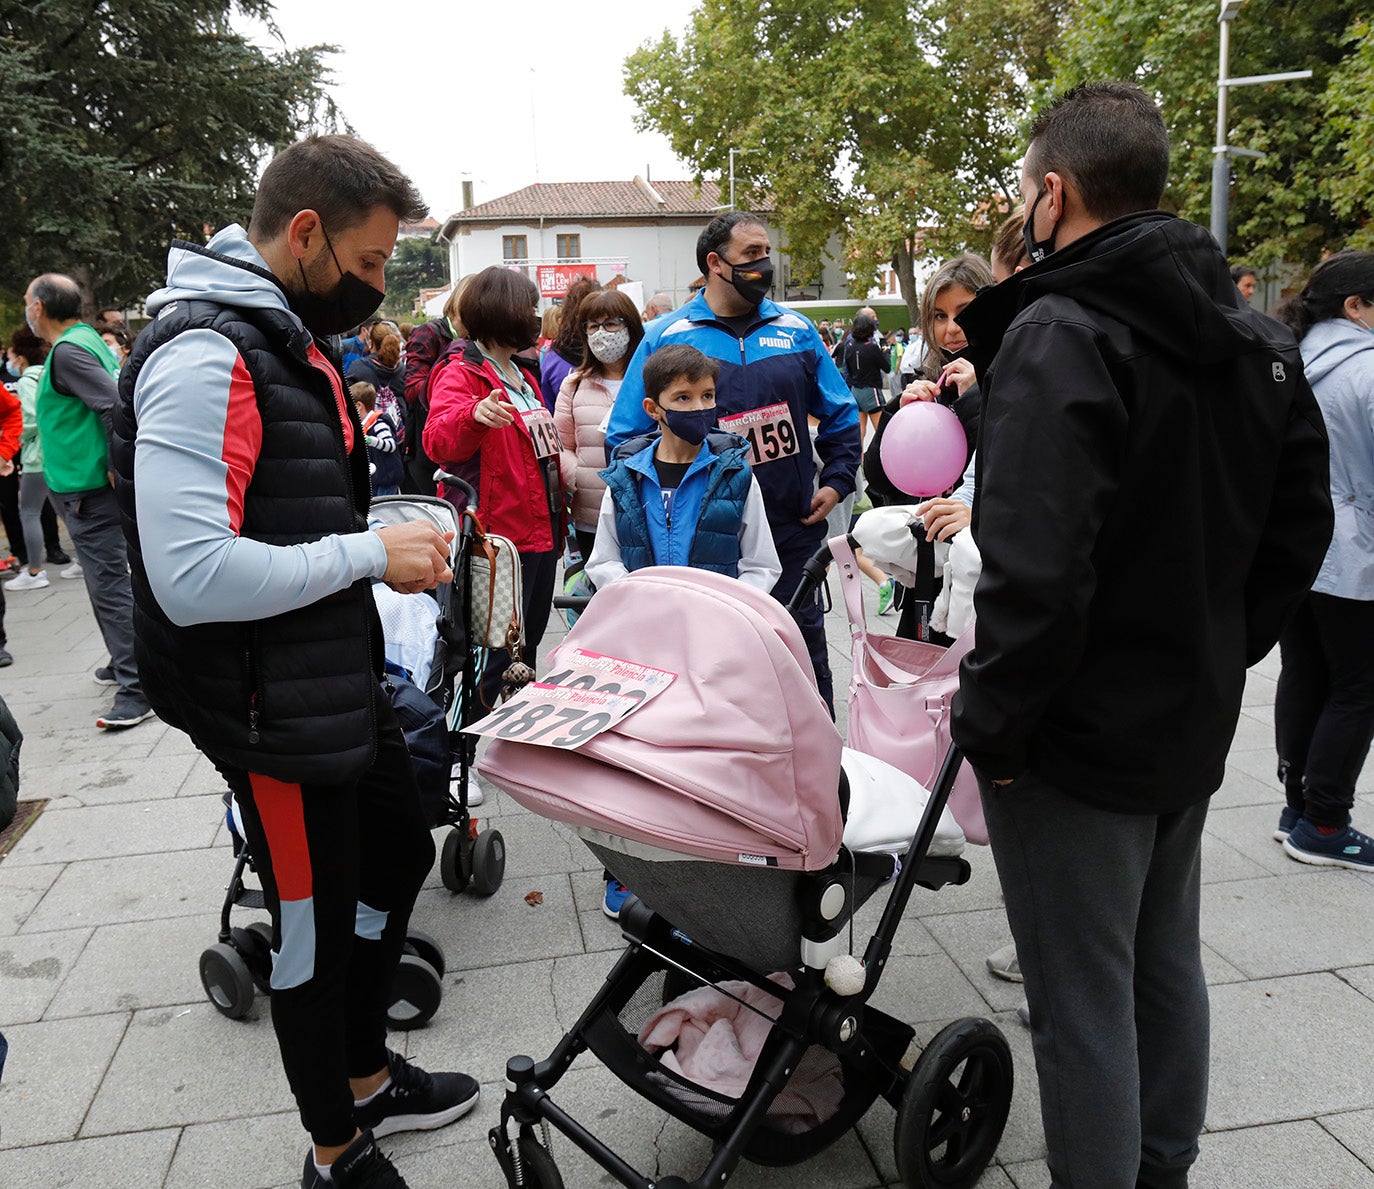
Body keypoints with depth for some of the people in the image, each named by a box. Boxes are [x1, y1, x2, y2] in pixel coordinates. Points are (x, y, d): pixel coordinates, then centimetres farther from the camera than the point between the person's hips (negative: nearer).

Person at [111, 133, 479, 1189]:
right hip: (276, 712, -10)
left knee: (399, 853, 23)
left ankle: (367, 1078, 45)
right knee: (316, 927, 7)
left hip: (340, 681, 10)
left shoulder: (290, 337, 10)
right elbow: (191, 577, -30)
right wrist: (371, 554, -22)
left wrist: (393, 542, 5)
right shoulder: (204, 357, -22)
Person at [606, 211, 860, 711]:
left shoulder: (796, 330, 8)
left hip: (793, 529, 2)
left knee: (805, 656, 11)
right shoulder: (666, 337, 0)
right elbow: (625, 436, 3)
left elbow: (841, 415, 17)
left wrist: (836, 482, 6)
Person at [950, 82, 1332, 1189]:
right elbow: (1300, 527, 11)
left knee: (1082, 998, 7)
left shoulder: (1061, 336, -21)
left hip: (1081, 736, -9)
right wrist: (1220, 652, 15)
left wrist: (993, 722, -17)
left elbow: (1035, 569, -29)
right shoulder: (1258, 337, 7)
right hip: (1196, 723, 9)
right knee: (1166, 962, 24)